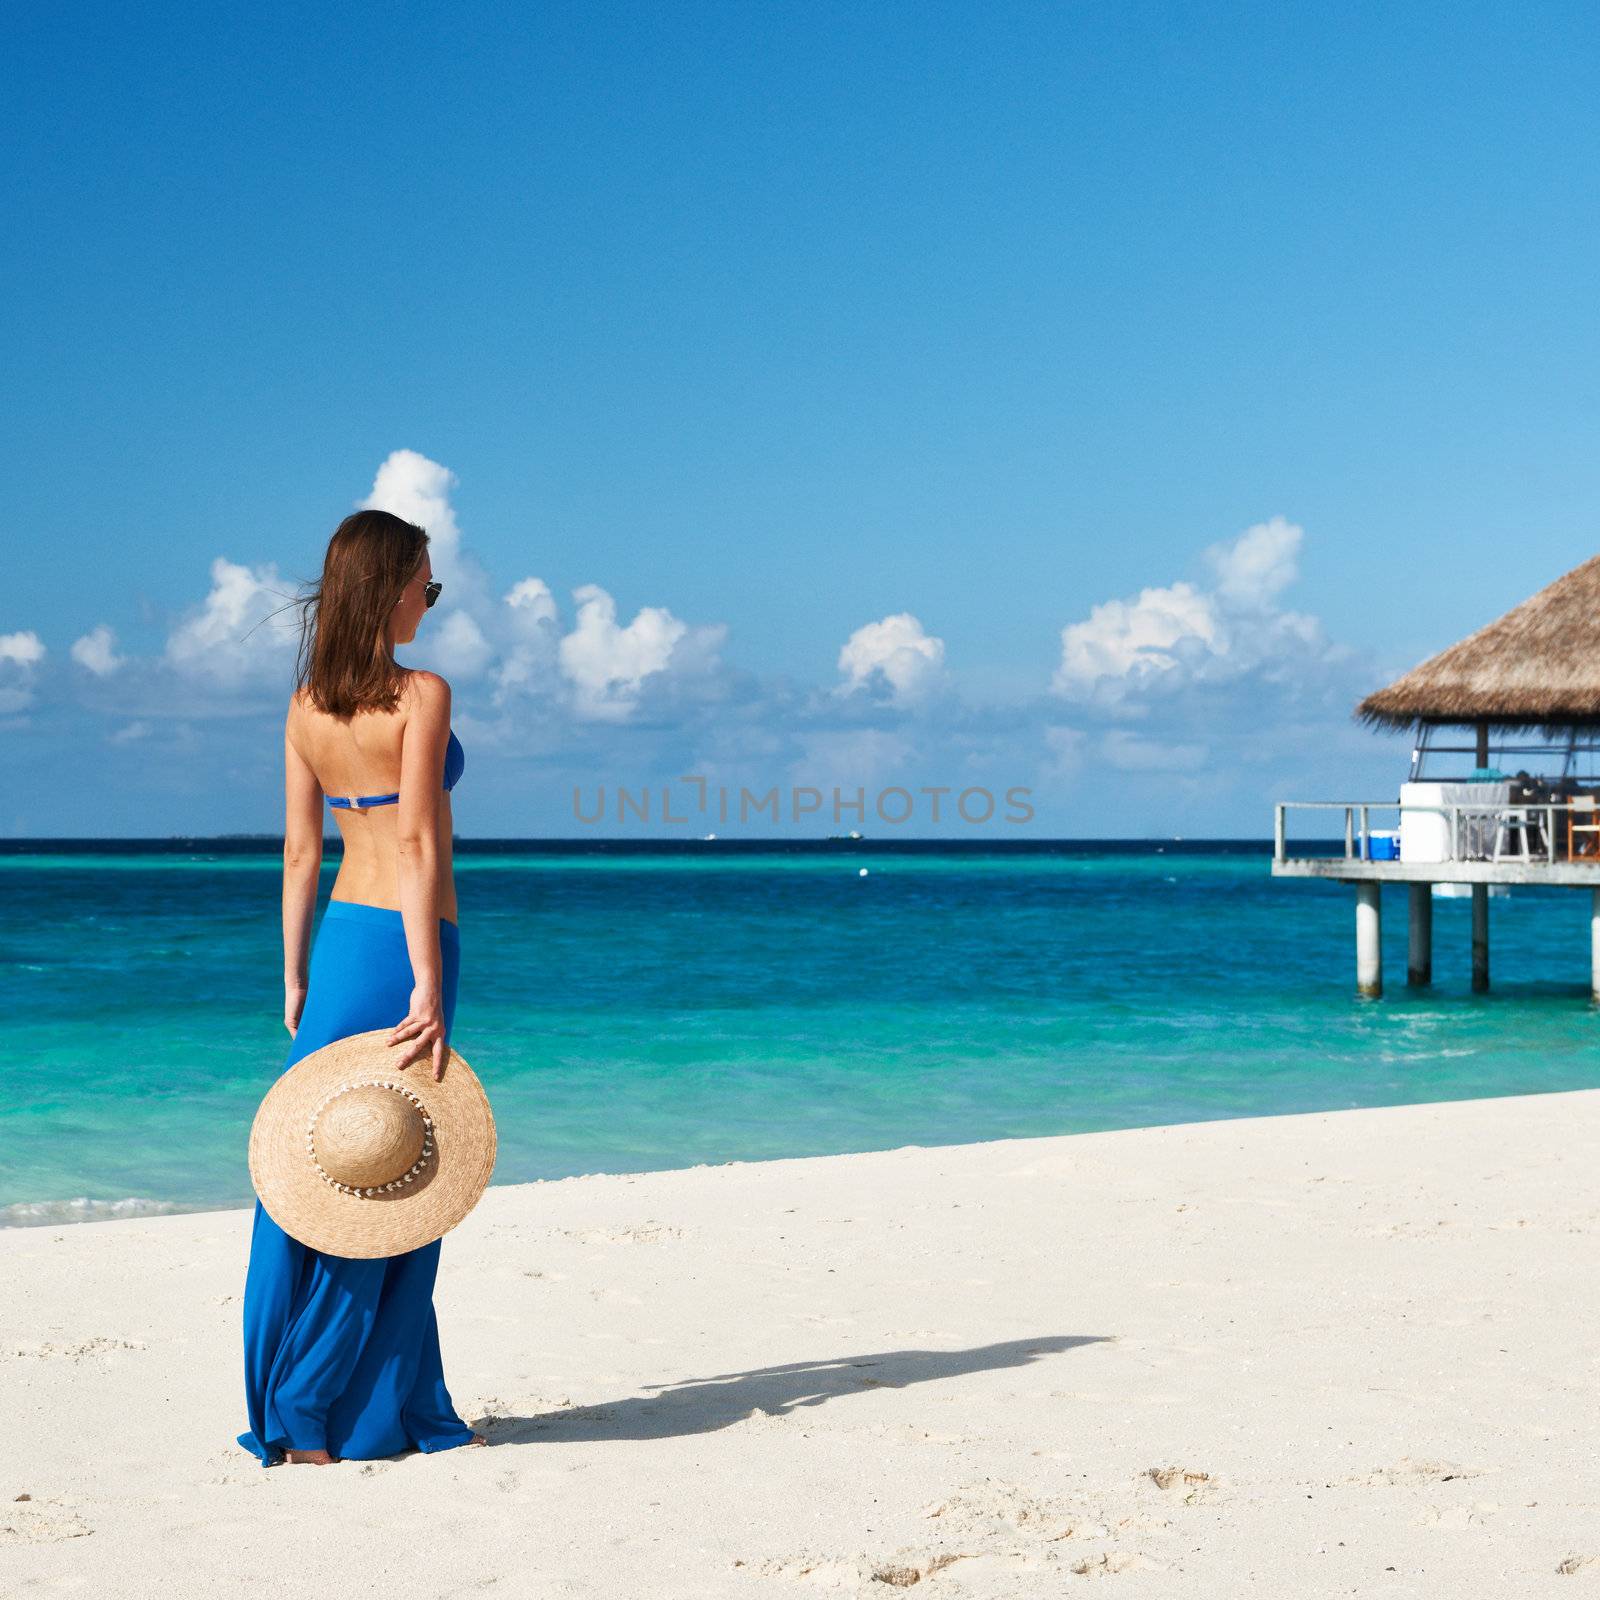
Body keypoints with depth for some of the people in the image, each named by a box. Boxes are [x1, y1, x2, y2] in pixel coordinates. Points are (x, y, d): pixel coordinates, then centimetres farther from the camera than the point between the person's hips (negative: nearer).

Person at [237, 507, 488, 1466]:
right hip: (406, 943, -7)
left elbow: (302, 851, 9)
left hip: (341, 936, 7)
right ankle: (318, 1418, 5)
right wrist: (430, 988, -19)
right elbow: (417, 843, -17)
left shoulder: (307, 705, 8)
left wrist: (295, 976, 14)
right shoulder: (421, 694, -12)